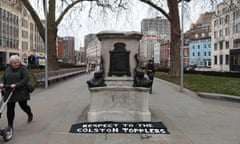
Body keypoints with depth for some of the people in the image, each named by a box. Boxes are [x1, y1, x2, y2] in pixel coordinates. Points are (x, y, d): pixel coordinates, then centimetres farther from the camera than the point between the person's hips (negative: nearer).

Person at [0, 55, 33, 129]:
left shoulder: (23, 69, -5)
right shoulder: (7, 69, 12)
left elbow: (26, 79, -16)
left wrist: (16, 85, -25)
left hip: (21, 92, -4)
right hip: (9, 92, 4)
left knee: (23, 106, 8)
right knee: (10, 109, 2)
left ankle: (30, 115, 42)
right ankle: (10, 125, 14)